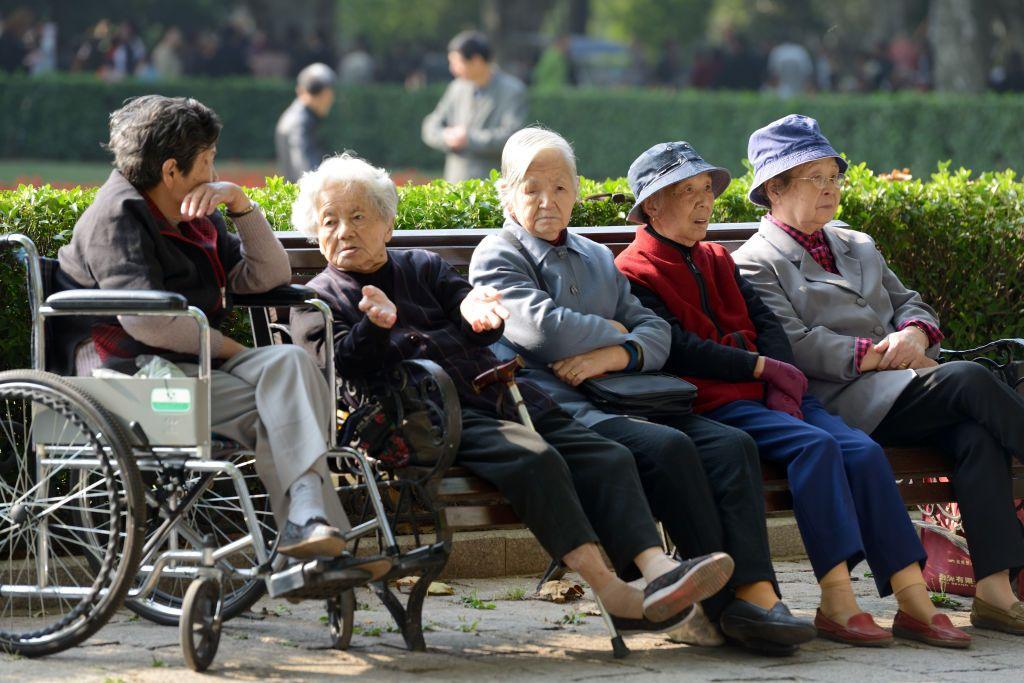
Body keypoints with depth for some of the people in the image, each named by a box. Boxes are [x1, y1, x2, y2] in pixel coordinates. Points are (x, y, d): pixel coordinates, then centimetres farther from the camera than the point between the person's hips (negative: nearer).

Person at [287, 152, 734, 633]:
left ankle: (657, 571, -34)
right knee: (534, 459, -33)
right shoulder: (319, 298, 15)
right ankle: (611, 593, -40)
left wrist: (477, 312, -13)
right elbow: (341, 364, -5)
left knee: (608, 458, -17)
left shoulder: (422, 267, 26)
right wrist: (376, 325, -25)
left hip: (498, 395, 6)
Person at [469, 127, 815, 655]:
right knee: (668, 447, -32)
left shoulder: (598, 259, 28)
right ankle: (721, 597, -27)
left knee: (732, 444, -19)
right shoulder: (497, 256, 8)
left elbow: (657, 333, 16)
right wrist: (611, 330, 5)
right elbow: (542, 327, -12)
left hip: (621, 400, 7)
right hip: (557, 408, -7)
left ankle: (755, 591, -31)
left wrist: (612, 356, -7)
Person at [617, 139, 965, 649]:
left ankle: (914, 600, -23)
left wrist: (783, 384, -4)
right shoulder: (632, 274, 2)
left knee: (863, 450, -17)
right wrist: (763, 367, -12)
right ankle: (837, 604, -36)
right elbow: (675, 349, -11)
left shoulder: (716, 260, 26)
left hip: (770, 395, 7)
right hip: (712, 406, -7)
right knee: (816, 445, -31)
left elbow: (765, 321, 16)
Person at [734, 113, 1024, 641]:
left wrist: (914, 335, -1)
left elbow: (909, 303, 24)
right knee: (969, 380, -27)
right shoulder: (756, 264, 6)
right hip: (841, 402, -6)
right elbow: (795, 345, -7)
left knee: (976, 433, -27)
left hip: (897, 388, 6)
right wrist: (877, 355, -13)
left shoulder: (858, 247, 30)